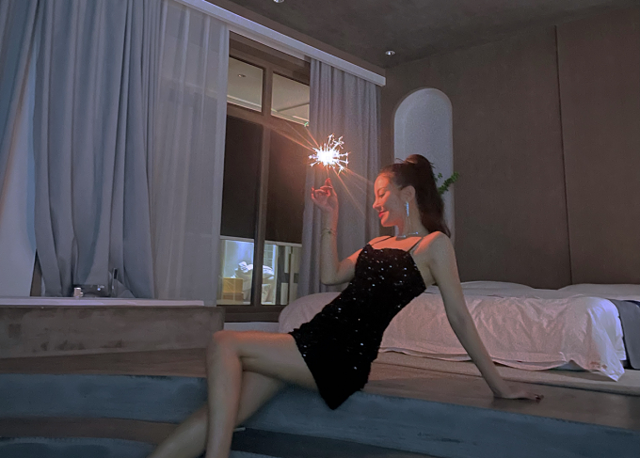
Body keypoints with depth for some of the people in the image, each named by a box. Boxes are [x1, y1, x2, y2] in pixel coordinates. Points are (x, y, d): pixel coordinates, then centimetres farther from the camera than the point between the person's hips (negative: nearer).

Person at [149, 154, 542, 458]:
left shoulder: (434, 243, 0)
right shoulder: (379, 243, 23)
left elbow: (459, 315, -2)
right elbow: (331, 275, 22)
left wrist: (498, 384, -3)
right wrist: (331, 220, 19)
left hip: (343, 357, -7)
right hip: (316, 340, 7)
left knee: (224, 345, -18)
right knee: (220, 412, -8)